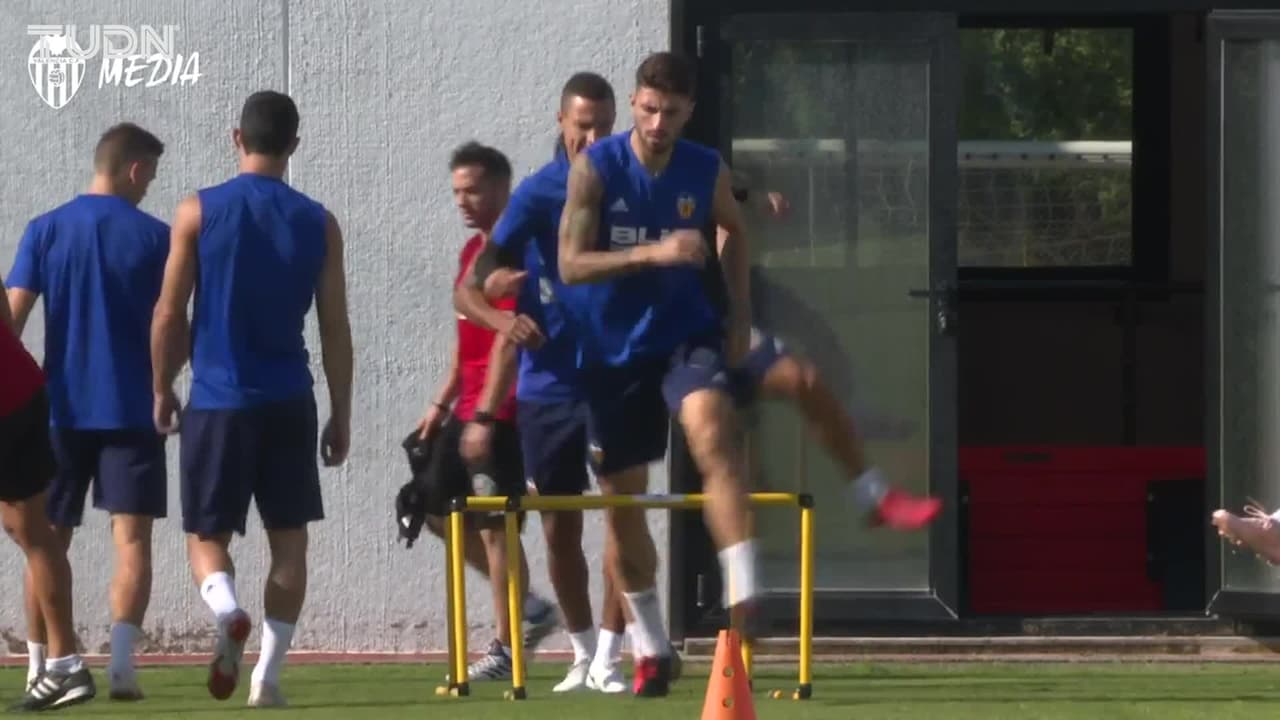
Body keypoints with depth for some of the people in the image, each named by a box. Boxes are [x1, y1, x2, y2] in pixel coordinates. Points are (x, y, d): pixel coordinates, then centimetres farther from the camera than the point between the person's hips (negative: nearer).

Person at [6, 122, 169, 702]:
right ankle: (121, 661, -17)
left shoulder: (45, 230, 2)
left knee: (48, 540, 11)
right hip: (131, 410, -2)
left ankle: (39, 668, 9)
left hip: (59, 410, 2)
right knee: (132, 539, -3)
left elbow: (11, 319, -2)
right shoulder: (153, 236, -2)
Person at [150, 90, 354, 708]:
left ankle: (226, 610, -24)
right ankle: (268, 675, 3)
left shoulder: (198, 212, -3)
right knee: (288, 539, 10)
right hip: (289, 403, 1)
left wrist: (162, 390, 11)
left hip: (216, 401, -1)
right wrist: (341, 415, 11)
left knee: (206, 535, 7)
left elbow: (169, 315, -2)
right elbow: (335, 328, 3)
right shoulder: (318, 223, 2)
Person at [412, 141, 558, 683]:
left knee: (493, 524, -6)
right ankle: (526, 608, 21)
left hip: (500, 412, -10)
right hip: (470, 409, 10)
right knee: (437, 508, 13)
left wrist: (484, 415, -25)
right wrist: (442, 404, 22)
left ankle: (507, 647, 3)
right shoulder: (473, 251, 15)